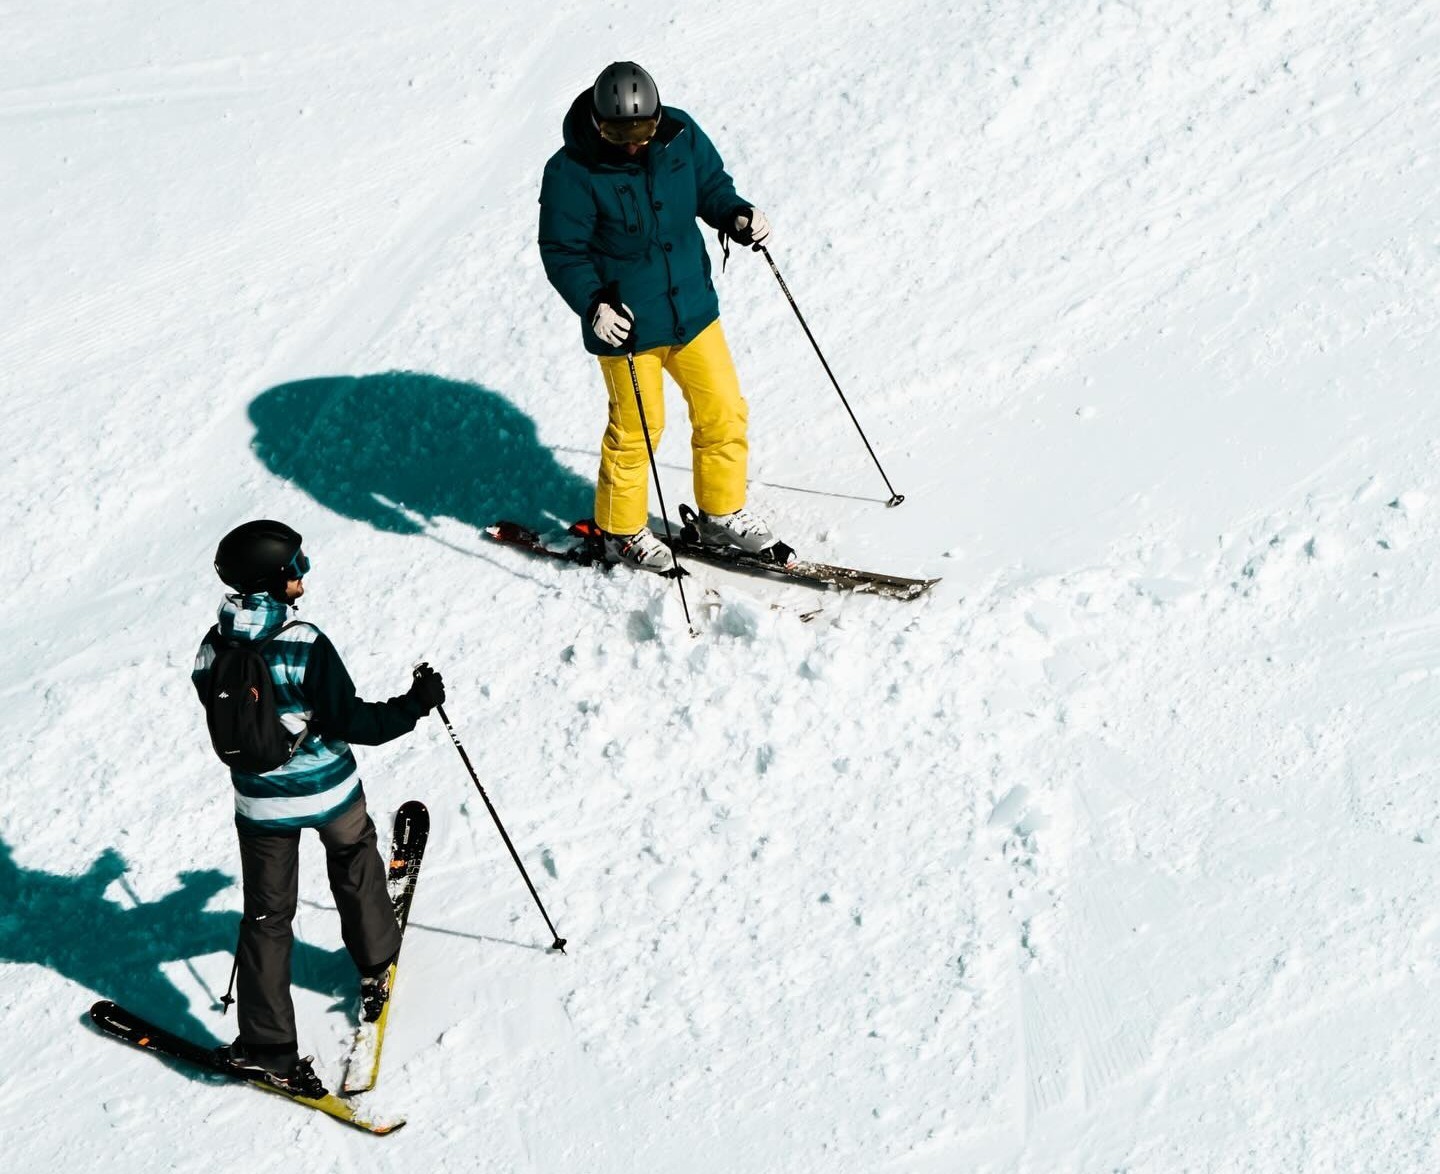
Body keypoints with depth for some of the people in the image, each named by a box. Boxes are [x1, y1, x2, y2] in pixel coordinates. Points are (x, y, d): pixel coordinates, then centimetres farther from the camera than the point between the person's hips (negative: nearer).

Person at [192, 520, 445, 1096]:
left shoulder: (215, 648, -10)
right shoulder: (304, 645, -26)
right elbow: (351, 721, -21)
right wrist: (414, 704, -9)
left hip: (260, 802, 3)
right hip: (329, 791, -3)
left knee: (267, 916, 12)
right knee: (355, 864, 29)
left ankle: (265, 1044, 12)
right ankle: (376, 963, 48)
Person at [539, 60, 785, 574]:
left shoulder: (680, 134, -7)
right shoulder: (572, 173, -20)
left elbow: (711, 186, 8)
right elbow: (562, 252, -16)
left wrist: (738, 217, -13)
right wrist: (593, 304, -31)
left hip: (692, 309, 5)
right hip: (623, 323, -5)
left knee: (723, 411, 11)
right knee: (635, 429, 9)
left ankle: (721, 514, 32)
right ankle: (621, 531, 30)